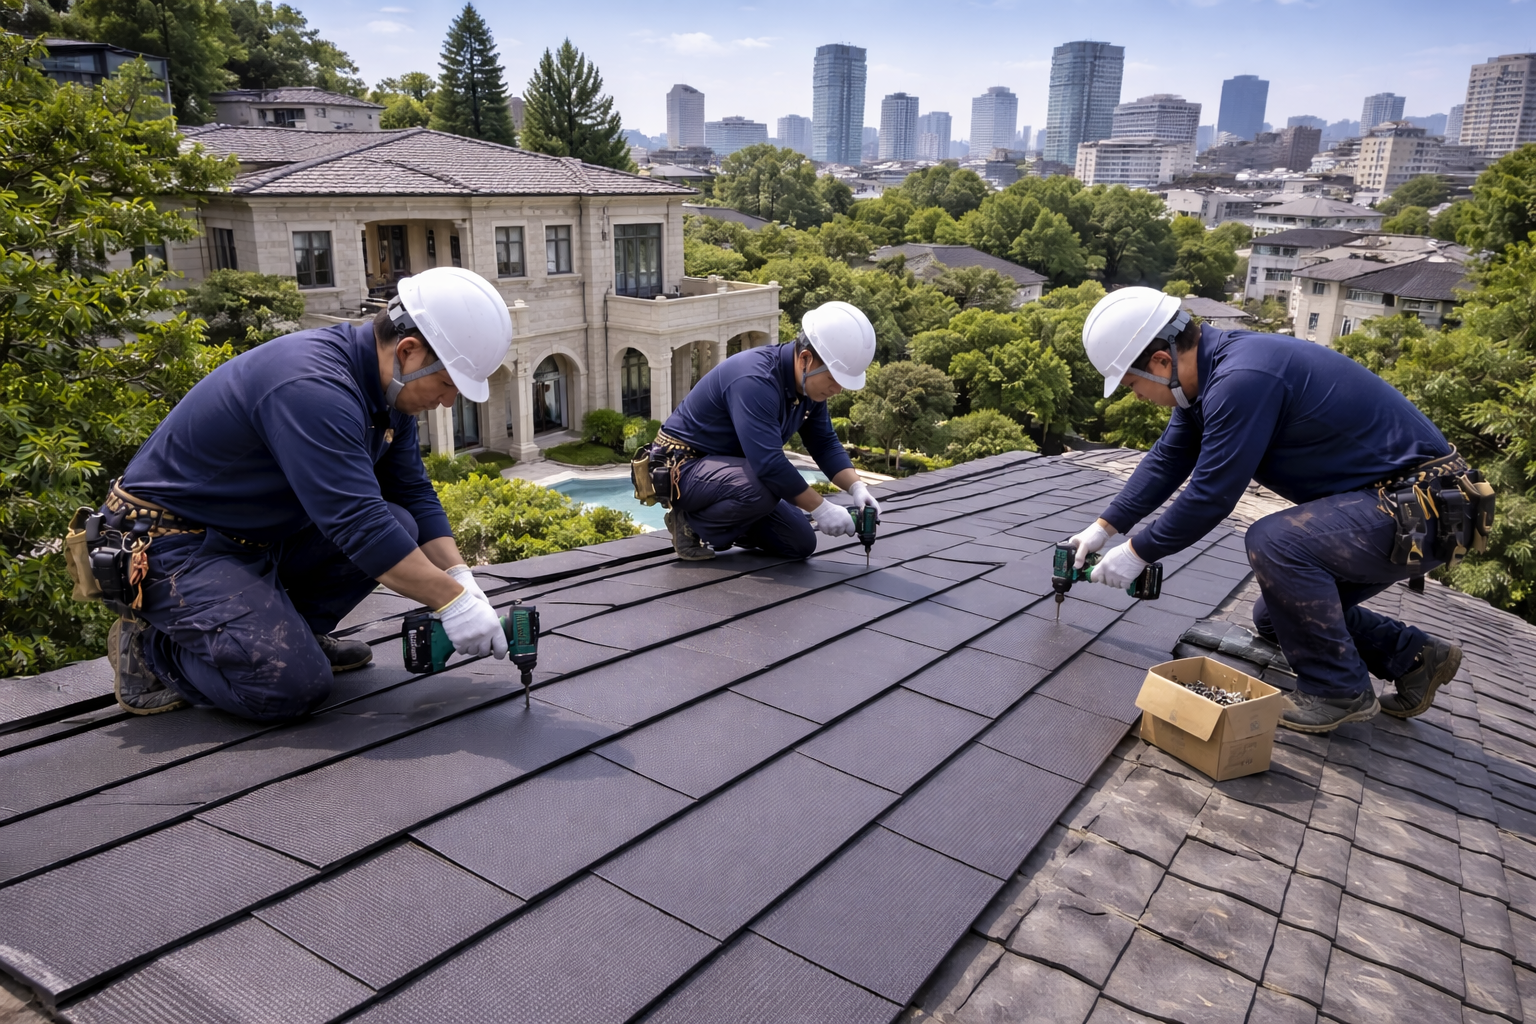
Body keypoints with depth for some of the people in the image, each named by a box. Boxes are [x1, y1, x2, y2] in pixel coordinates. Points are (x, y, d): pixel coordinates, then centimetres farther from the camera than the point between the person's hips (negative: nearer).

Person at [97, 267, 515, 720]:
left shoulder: (387, 390, 0)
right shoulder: (313, 386, -30)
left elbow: (414, 494, 5)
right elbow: (358, 524, -34)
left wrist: (460, 577, -8)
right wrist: (453, 600, -28)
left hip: (264, 534, 9)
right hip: (174, 542, -9)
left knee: (398, 525, -7)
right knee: (295, 684, -23)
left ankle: (289, 634, 8)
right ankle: (149, 647, 2)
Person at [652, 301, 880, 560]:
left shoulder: (809, 384, -3)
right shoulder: (755, 380, -31)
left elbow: (825, 445, 4)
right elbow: (769, 463, -37)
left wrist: (857, 487, -12)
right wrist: (820, 508, -29)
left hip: (733, 470, 9)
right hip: (684, 467, -8)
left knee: (800, 544, 2)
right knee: (764, 490, -36)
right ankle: (692, 525, -10)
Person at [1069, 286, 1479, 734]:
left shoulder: (1241, 380, -29)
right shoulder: (1210, 368, 2)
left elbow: (1210, 496, -25)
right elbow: (1167, 460, 12)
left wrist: (1138, 553, -12)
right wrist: (1105, 527, 10)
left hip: (1419, 504, -10)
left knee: (1272, 542, -30)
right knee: (1275, 618, 14)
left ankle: (1339, 691, -10)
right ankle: (1414, 656, 22)